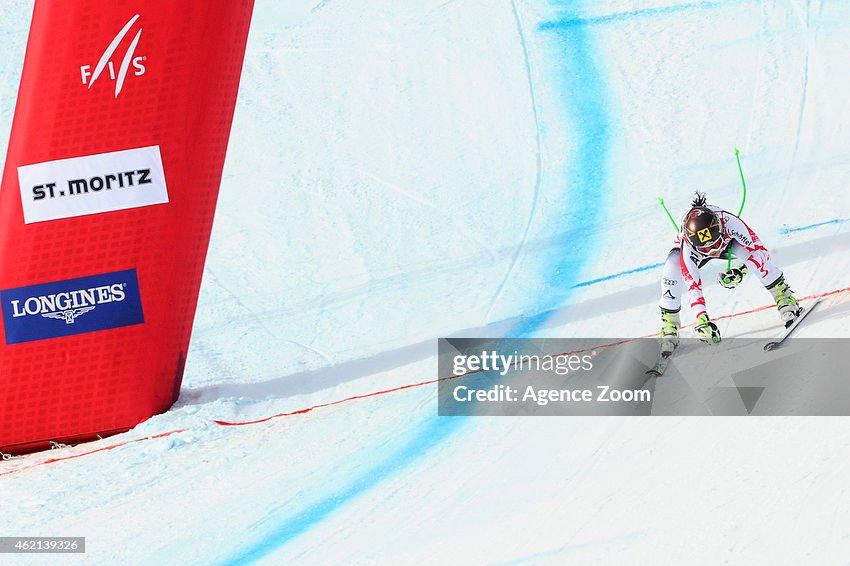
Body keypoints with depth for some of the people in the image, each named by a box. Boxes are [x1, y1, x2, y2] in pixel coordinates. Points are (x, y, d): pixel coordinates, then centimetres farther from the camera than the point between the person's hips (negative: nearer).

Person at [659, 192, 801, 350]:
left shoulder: (728, 222, -43)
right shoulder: (688, 250, -43)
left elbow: (760, 250, -37)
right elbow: (693, 287, -45)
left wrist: (742, 272, -52)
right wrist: (702, 320, -54)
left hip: (728, 241, 1)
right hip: (692, 248, -1)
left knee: (757, 256, -30)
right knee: (671, 272, -30)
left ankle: (783, 295, -9)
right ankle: (669, 327, -13)